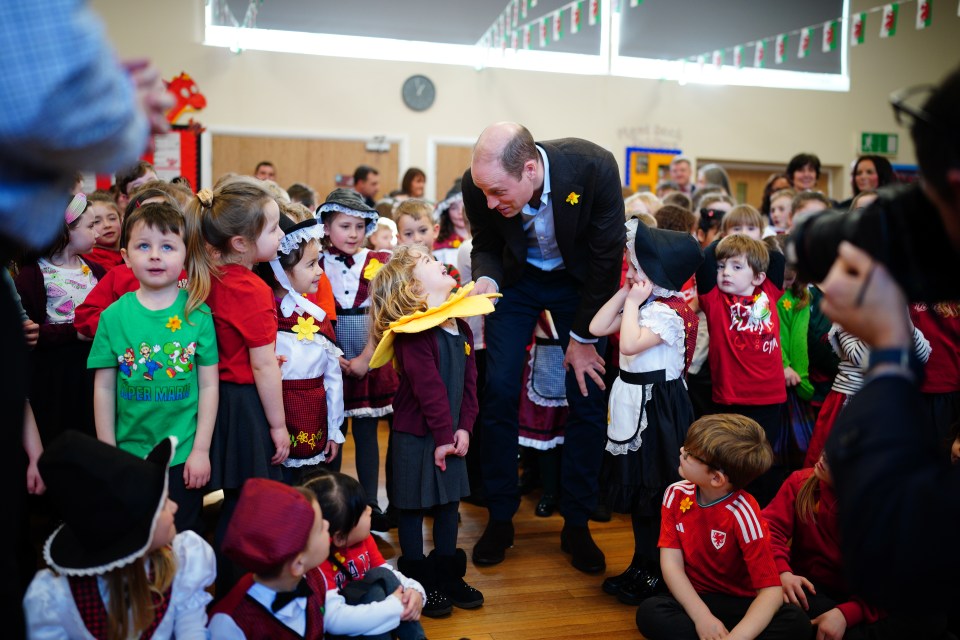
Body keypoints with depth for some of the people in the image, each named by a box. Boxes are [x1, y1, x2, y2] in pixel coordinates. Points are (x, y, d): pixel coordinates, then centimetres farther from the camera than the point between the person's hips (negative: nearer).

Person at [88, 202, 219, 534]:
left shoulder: (198, 313, -7)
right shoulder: (114, 315, -3)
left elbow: (209, 385, -4)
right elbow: (104, 388, 1)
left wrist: (201, 450, -6)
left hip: (184, 456, -1)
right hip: (128, 453, 2)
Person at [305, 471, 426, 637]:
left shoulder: (362, 538, -5)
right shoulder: (316, 561, -29)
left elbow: (388, 572, 2)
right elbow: (335, 620, -37)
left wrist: (413, 589, -20)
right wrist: (394, 608, -34)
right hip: (334, 632, -7)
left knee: (383, 575, -17)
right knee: (379, 579, -24)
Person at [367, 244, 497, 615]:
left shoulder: (460, 326, 6)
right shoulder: (412, 331, -18)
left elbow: (469, 381, 4)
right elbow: (428, 388, -21)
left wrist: (463, 428, -4)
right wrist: (443, 436, -18)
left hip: (451, 434, 7)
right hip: (417, 435, -7)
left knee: (449, 503, 16)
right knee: (414, 508, 8)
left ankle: (448, 576, 31)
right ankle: (419, 583, 21)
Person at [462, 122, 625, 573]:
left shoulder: (595, 168, -33)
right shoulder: (479, 185, -26)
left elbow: (606, 256, -20)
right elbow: (486, 246, -5)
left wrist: (583, 337, -14)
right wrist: (486, 278, -30)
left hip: (579, 280, -1)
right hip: (517, 279, 1)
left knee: (588, 396, -5)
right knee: (499, 392, -6)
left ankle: (576, 524, 12)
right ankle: (500, 519, 12)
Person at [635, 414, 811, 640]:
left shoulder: (743, 514, -19)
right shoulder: (676, 495, -7)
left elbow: (771, 591, -23)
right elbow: (671, 564, -11)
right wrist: (701, 616, -26)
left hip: (740, 603, -1)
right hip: (694, 599, 2)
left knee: (796, 621, -30)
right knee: (650, 612, -29)